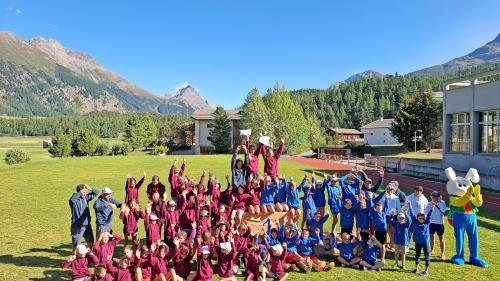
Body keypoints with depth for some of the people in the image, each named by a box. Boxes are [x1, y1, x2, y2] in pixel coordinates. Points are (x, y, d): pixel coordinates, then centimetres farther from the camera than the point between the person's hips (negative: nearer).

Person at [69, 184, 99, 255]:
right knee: (76, 246, 6)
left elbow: (96, 193, 9)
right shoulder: (74, 200, -15)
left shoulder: (86, 198, 3)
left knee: (91, 243, 18)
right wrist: (80, 192, -30)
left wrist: (90, 189, -8)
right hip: (77, 226, -6)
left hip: (87, 225, 6)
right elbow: (72, 199, -39)